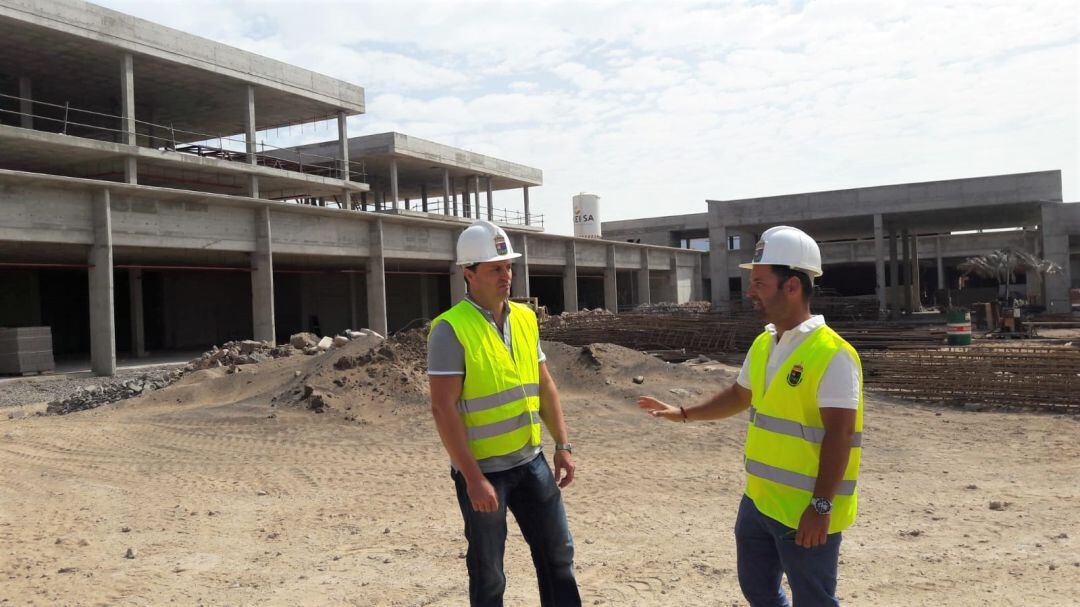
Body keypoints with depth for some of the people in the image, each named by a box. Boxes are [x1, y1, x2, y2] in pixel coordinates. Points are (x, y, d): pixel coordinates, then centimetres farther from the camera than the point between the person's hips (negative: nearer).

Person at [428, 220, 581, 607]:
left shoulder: (525, 318, 5)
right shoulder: (451, 329, -15)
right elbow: (443, 408, -19)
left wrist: (563, 446, 7)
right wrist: (473, 478, -21)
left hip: (531, 461, 6)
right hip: (482, 469, -6)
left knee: (558, 554, 13)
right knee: (488, 574, 9)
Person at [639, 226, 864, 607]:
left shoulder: (832, 354, -19)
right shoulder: (763, 345, 7)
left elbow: (839, 435, -22)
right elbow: (740, 396, 22)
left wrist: (821, 506, -25)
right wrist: (683, 414, 21)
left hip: (807, 511, -8)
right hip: (758, 502, 8)